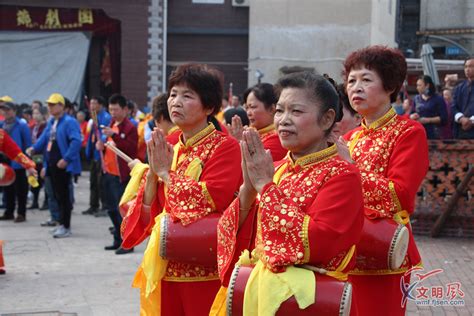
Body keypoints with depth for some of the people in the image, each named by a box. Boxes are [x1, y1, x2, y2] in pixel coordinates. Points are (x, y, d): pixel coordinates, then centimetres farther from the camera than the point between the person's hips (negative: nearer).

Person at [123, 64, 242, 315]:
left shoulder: (225, 147, -7)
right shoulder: (168, 150, 11)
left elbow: (211, 200, -22)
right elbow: (147, 216, 9)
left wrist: (166, 173, -11)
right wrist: (152, 173, -7)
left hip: (205, 273, -6)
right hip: (165, 269, 6)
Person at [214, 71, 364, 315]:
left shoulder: (342, 175, -12)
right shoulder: (276, 169, 5)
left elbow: (313, 245, -25)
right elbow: (232, 237, 2)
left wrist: (265, 185, -20)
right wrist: (248, 187, -14)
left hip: (309, 297, -5)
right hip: (254, 287, 5)